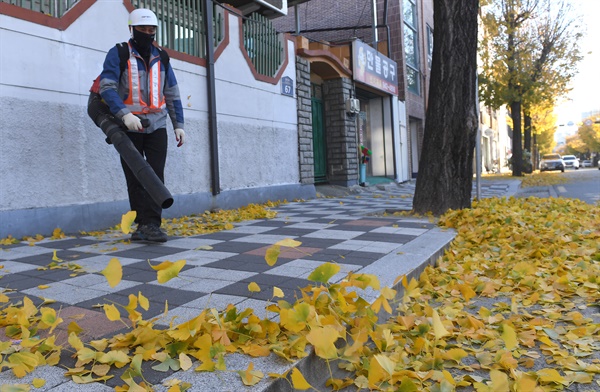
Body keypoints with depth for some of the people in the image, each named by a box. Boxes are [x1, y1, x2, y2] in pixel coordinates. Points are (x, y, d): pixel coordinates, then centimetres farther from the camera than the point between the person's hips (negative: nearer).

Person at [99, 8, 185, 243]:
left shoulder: (160, 57, 10)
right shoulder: (118, 54, -3)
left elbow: (172, 94, 14)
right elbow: (106, 87, -14)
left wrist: (178, 124, 7)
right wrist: (124, 114, -29)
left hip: (156, 127, 2)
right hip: (129, 128, -2)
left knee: (155, 176, -7)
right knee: (135, 179, 3)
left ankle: (151, 225, -7)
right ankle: (143, 225, 10)